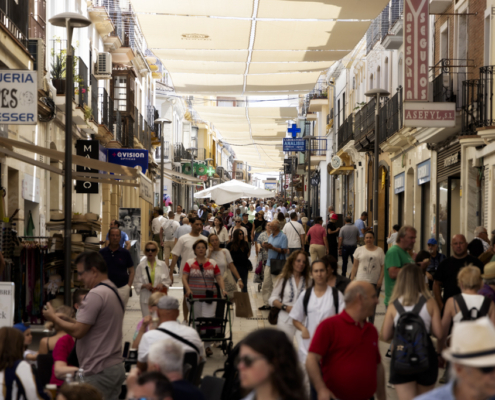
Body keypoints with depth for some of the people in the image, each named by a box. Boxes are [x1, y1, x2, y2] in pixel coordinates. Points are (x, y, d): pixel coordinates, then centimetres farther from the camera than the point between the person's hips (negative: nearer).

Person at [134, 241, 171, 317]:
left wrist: (162, 284, -13)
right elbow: (137, 283, 3)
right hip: (146, 298, 0)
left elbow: (167, 280, 8)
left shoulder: (162, 265, 4)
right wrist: (144, 285, -16)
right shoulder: (141, 266, 2)